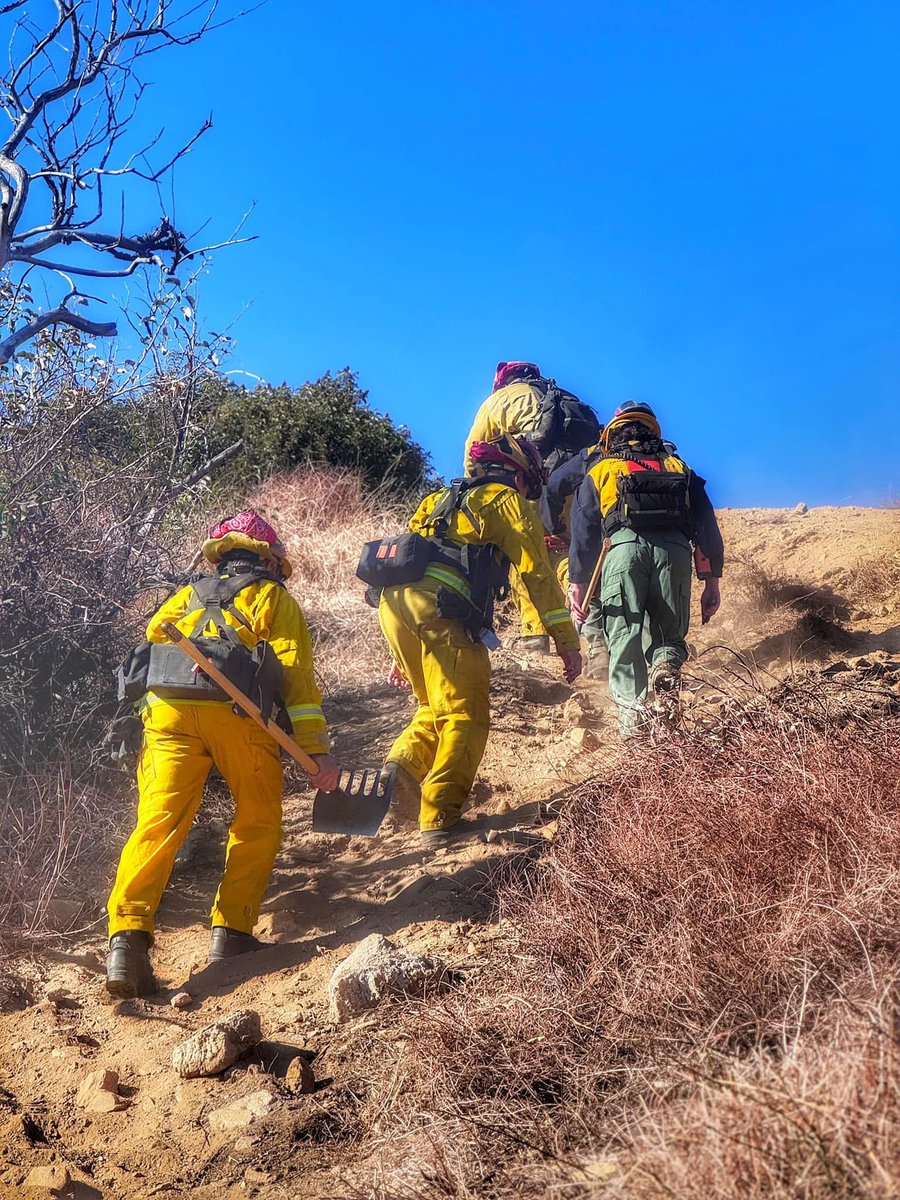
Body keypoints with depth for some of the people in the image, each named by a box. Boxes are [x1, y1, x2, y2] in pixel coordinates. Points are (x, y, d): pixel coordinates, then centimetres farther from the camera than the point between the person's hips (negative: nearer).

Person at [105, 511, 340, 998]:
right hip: (237, 715, -3)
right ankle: (231, 931, 7)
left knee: (158, 823, -4)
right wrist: (317, 749, 0)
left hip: (167, 708, 3)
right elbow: (296, 672, 5)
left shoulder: (187, 596, 30)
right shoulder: (273, 598, 17)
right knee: (258, 823, 14)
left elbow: (149, 645, 20)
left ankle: (128, 935, -19)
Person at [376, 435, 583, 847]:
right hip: (440, 611, -7)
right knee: (466, 718, -1)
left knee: (439, 708, 20)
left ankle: (402, 766, 0)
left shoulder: (443, 499, 33)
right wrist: (567, 641, 2)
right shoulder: (508, 501, 12)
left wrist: (402, 652, 33)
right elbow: (538, 573, 2)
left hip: (393, 601, 7)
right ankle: (438, 820, -7)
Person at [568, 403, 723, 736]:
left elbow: (583, 531, 14)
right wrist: (711, 581, 17)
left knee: (625, 634, 1)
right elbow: (707, 526, 20)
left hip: (624, 547, -1)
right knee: (671, 631, 14)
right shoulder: (680, 469, 31)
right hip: (675, 551, 2)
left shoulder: (600, 471, 26)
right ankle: (666, 663, -18)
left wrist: (577, 583, 9)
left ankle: (632, 712, -16)